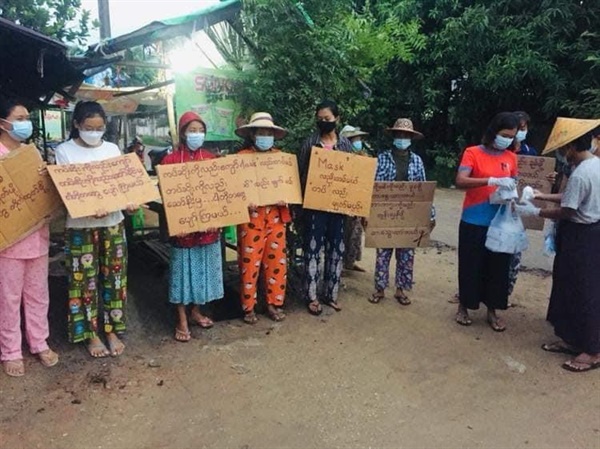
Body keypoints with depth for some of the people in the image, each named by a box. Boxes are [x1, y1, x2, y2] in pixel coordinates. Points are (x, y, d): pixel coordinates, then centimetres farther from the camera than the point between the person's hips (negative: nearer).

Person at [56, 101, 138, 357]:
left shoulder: (112, 149, 6)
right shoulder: (64, 151, -4)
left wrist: (130, 204, -14)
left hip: (113, 222, 3)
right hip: (81, 226, -3)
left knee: (114, 277, 8)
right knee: (85, 279, 4)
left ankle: (112, 331, 22)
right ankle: (91, 335, 19)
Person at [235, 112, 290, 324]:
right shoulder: (241, 157, -3)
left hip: (276, 215, 4)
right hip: (251, 216, -4)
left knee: (277, 261, 8)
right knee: (250, 262, 2)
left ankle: (274, 304, 22)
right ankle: (248, 307, 16)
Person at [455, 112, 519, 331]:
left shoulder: (511, 157, 8)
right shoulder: (472, 153, -6)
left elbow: (513, 185, 16)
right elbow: (460, 181, -20)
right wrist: (492, 180, -30)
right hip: (474, 222, -4)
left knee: (498, 267, 9)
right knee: (470, 266, 5)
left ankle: (492, 311, 24)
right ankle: (463, 307, 23)